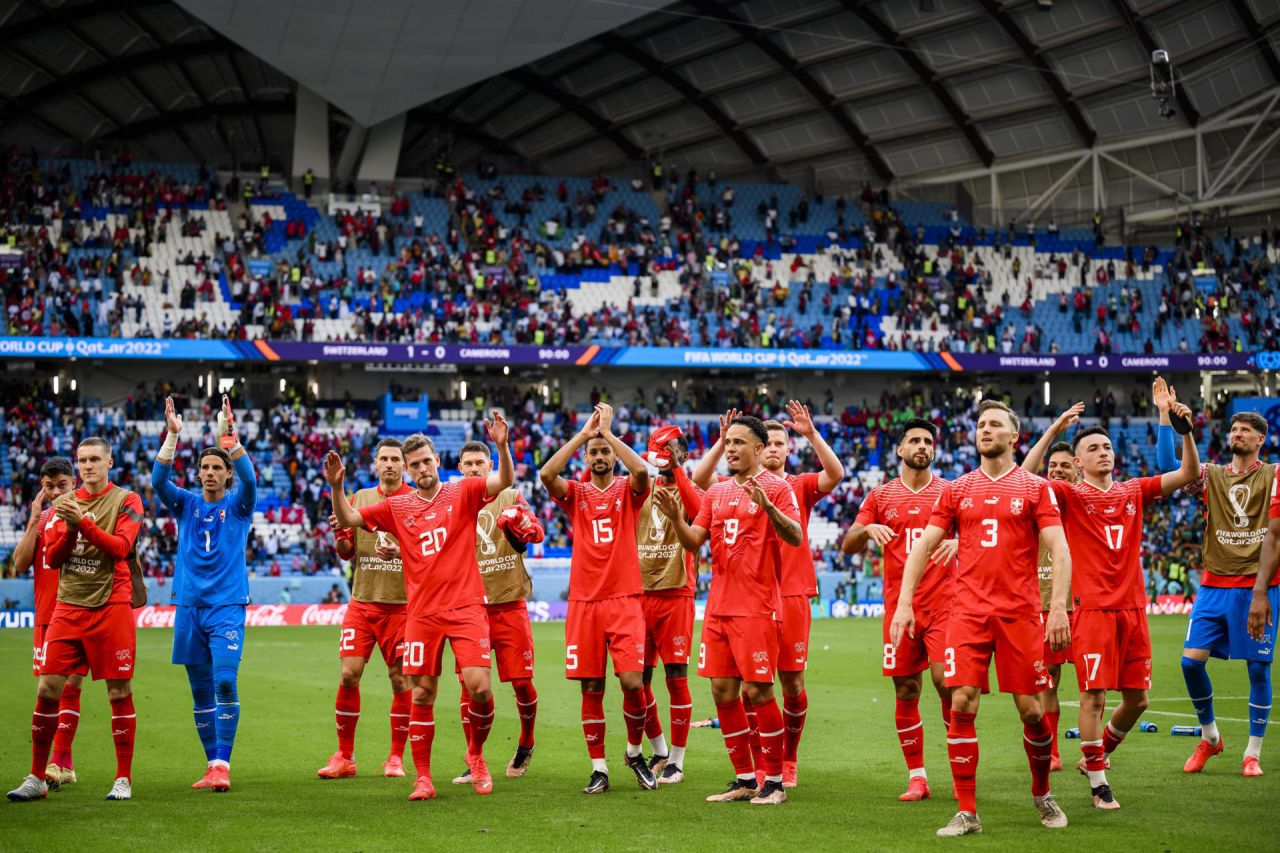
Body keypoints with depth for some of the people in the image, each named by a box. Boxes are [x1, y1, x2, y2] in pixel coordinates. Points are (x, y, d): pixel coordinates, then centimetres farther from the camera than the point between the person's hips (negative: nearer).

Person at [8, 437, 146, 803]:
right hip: (68, 607, 4)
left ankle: (124, 779, 7)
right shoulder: (65, 502, 13)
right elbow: (51, 558, 8)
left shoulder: (126, 500, 1)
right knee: (48, 688, -1)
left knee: (119, 692, -2)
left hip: (110, 606, -4)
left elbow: (120, 547, -13)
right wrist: (69, 530, -10)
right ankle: (37, 779, 7)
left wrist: (84, 522, -23)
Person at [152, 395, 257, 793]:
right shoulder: (186, 504, 9)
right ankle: (212, 764, 15)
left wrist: (229, 435, -27)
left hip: (227, 606, -3)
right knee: (201, 692, 7)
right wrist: (172, 435, -21)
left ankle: (222, 766, -16)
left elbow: (249, 479, -17)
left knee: (225, 681, -17)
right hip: (189, 607, 3)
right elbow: (158, 480, -8)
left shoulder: (238, 505, 3)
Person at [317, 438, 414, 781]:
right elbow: (346, 552, 15)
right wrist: (340, 536, -7)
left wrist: (401, 552, -22)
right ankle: (344, 757, 5)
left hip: (402, 603, -3)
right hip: (362, 601, 3)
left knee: (400, 679, 0)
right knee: (349, 674, -4)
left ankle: (396, 757, 11)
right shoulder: (360, 498, 11)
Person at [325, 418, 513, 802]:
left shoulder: (462, 493, 2)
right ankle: (423, 778, 10)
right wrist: (337, 487, -9)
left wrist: (502, 446, -30)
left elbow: (504, 481, -12)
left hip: (465, 607, -2)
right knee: (422, 696, 2)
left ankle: (476, 755, 15)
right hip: (422, 613, 2)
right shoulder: (398, 507, 9)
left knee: (479, 687, -12)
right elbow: (348, 519, 9)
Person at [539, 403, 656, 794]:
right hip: (583, 601, 2)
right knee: (591, 688, 2)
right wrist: (583, 433, -10)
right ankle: (599, 769, 10)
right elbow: (546, 473, -11)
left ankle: (635, 751, 13)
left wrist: (608, 431, -12)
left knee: (632, 681, -12)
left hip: (624, 601, -2)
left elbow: (641, 471, -17)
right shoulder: (575, 493, 10)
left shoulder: (627, 490, 6)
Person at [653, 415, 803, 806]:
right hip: (718, 607, 7)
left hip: (756, 607, -7)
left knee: (756, 691, -7)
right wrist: (676, 519, -7)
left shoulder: (776, 488, -4)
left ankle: (774, 781, 3)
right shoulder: (716, 492, 15)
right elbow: (694, 542, 12)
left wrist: (768, 507, -32)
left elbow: (795, 537, -16)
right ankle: (744, 780, 15)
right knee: (723, 691, 6)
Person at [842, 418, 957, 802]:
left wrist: (959, 542, -19)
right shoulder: (881, 496, 10)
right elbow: (847, 545, 8)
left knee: (946, 682, -13)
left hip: (942, 603, -2)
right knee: (906, 692, 3)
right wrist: (867, 529, -14)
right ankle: (916, 777, 11)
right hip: (898, 607, 2)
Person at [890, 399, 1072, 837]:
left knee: (1031, 710, 1)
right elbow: (923, 546, 10)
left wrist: (1059, 606, -13)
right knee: (962, 705, -8)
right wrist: (904, 603, 1)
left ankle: (1042, 794, 26)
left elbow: (1059, 550, -1)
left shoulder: (1035, 488, 4)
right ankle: (967, 812, -2)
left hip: (1020, 612, -1)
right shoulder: (956, 490, 11)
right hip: (968, 612, 1)